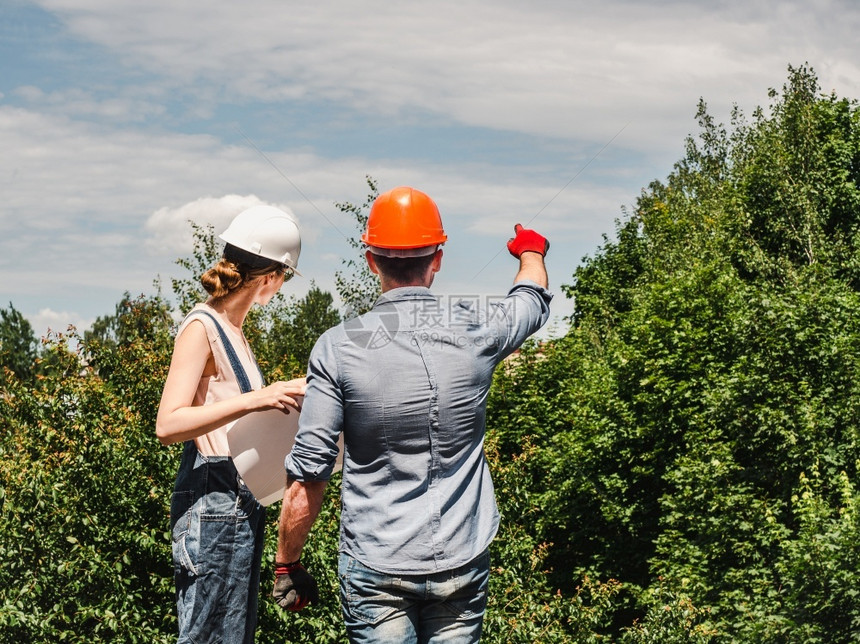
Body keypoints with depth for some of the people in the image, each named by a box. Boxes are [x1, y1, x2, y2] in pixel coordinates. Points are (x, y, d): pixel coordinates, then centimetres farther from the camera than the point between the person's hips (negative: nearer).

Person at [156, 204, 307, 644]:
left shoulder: (231, 327, 14)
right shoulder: (201, 328, -13)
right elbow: (168, 424, -22)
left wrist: (280, 393, 22)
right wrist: (254, 400, -28)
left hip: (241, 503, 9)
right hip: (213, 505, -9)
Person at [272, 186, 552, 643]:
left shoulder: (339, 348, -9)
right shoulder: (475, 336, -3)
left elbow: (308, 475, -9)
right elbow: (534, 296, 21)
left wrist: (287, 564, 4)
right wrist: (530, 250, 44)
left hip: (375, 570, -1)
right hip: (461, 564, 2)